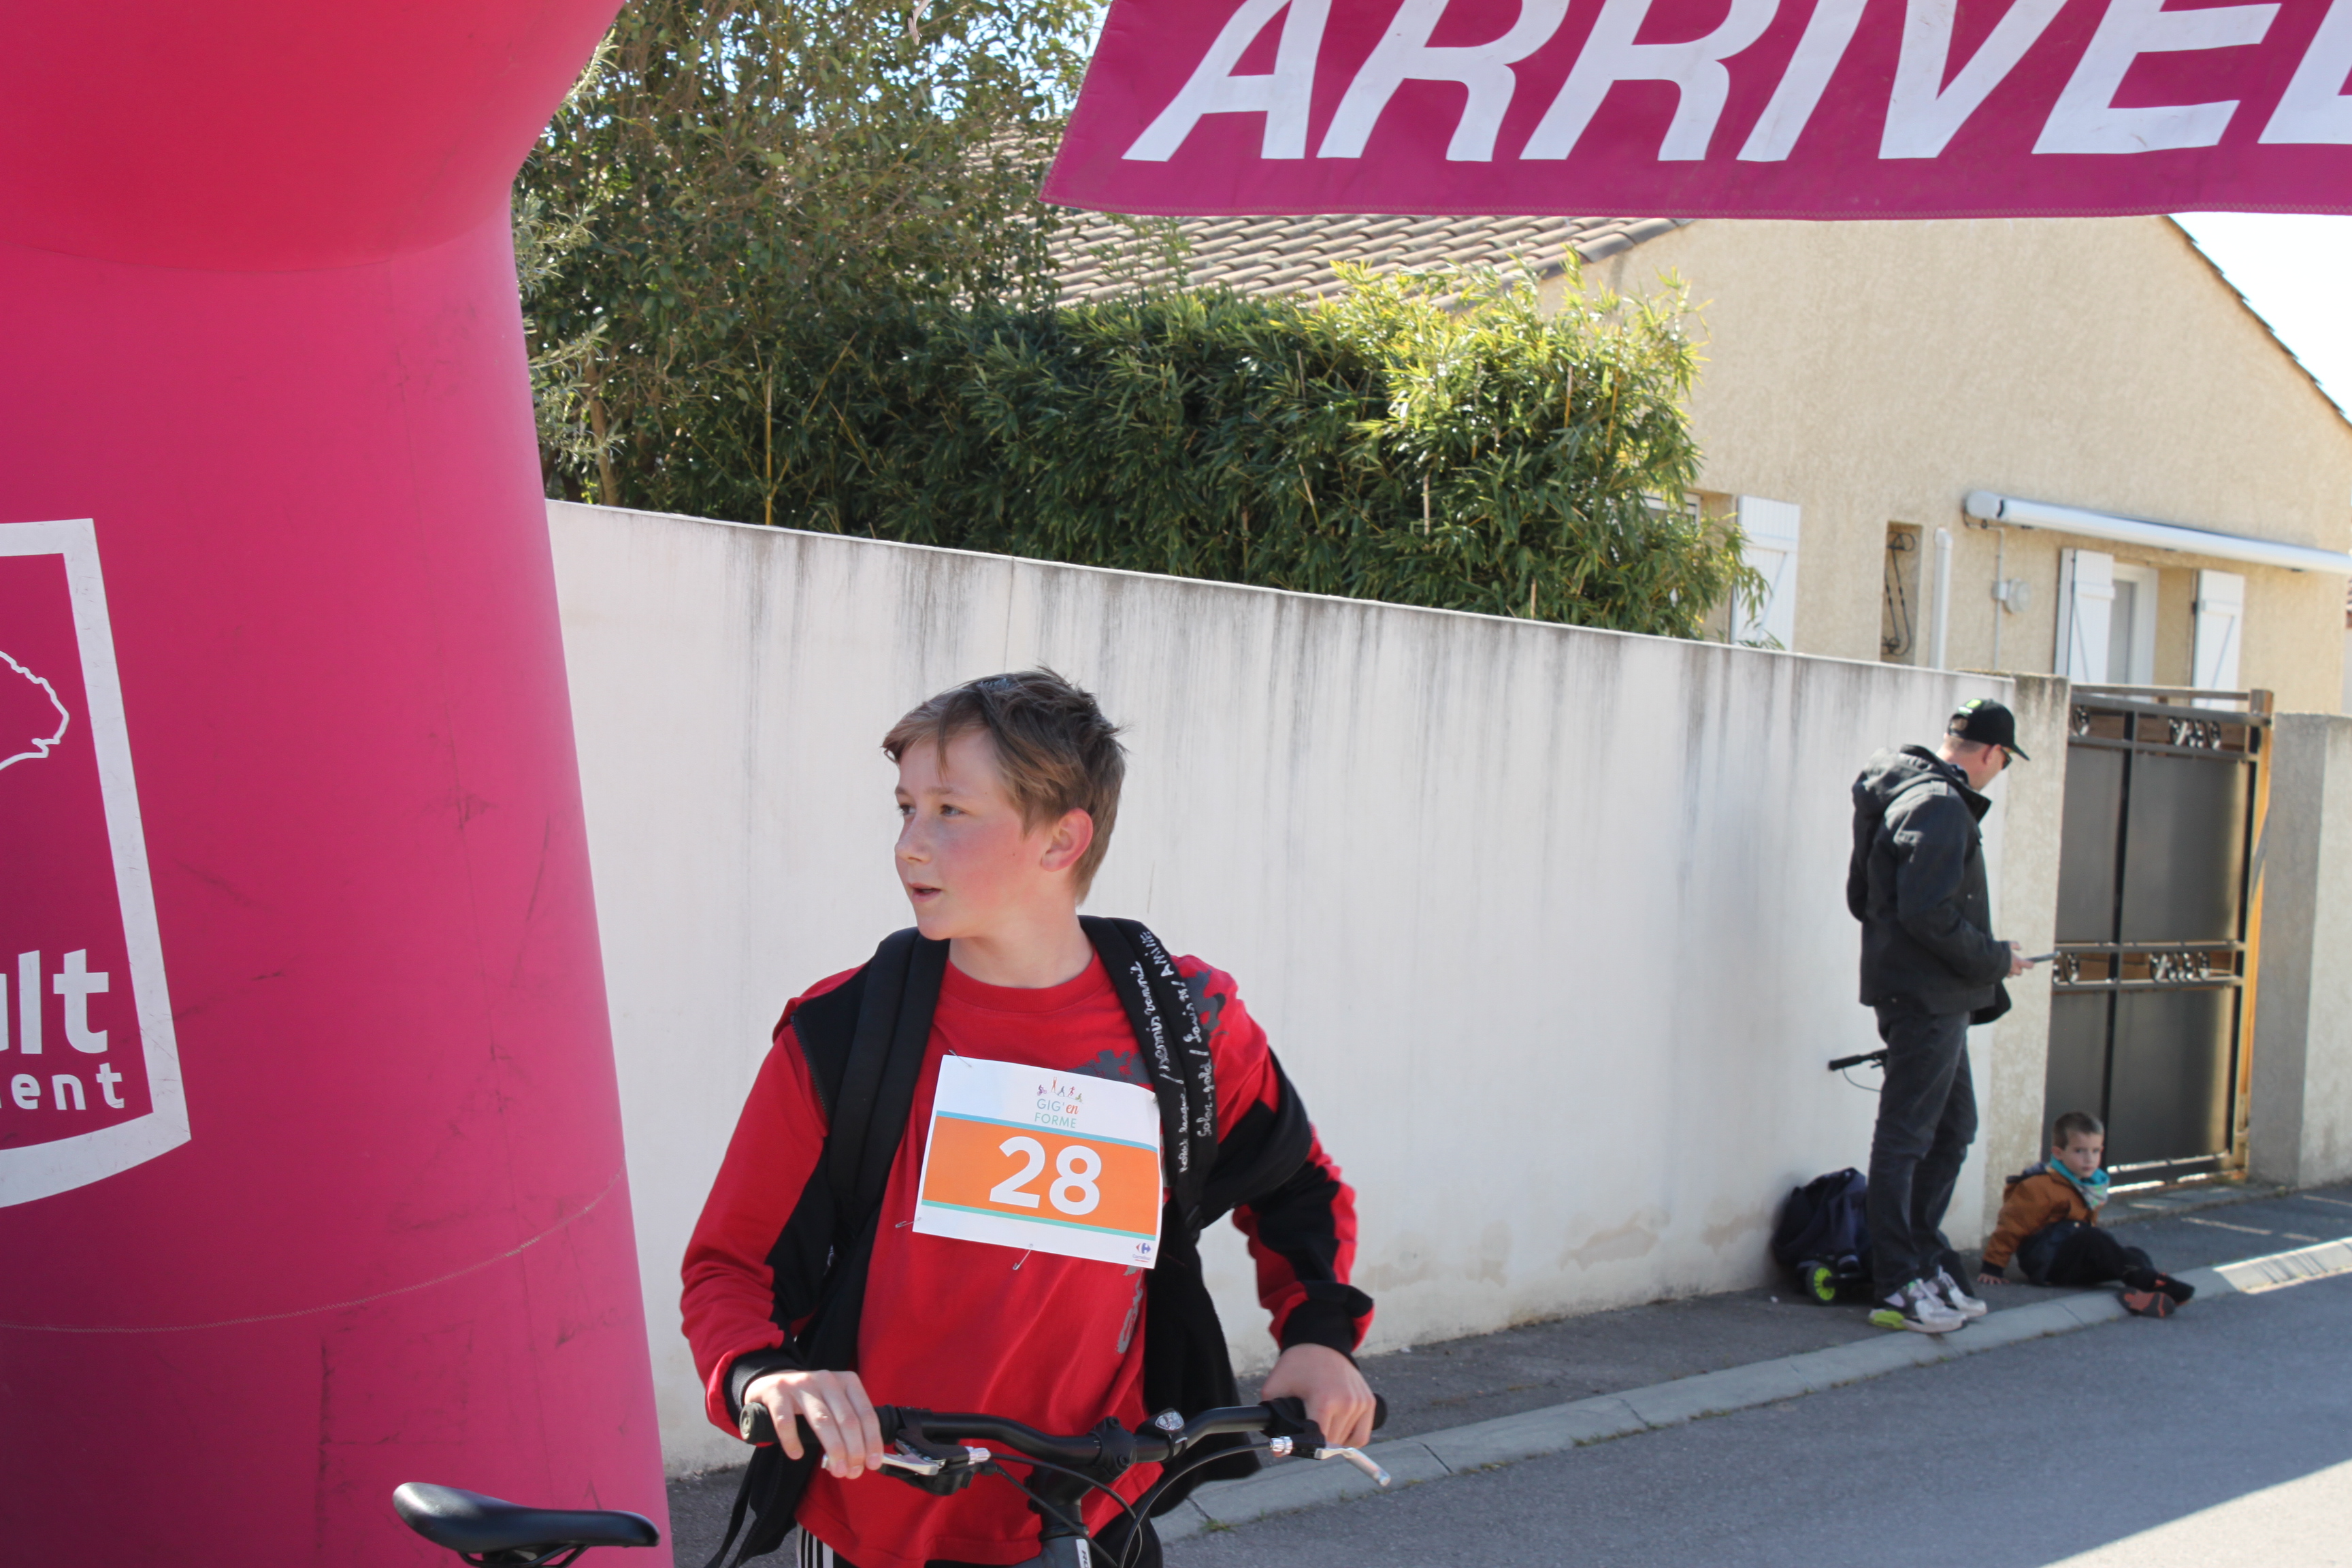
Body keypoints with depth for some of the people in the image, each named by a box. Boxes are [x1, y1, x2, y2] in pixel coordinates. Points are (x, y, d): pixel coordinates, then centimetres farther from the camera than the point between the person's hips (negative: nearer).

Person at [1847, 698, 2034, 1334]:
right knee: (1905, 1136, -4)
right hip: (1926, 999, -10)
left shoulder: (1909, 793, 15)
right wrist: (1996, 958, -11)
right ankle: (1898, 1289, 1)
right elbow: (1930, 916, -25)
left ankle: (1925, 1263, 24)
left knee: (1953, 1127, 17)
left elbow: (1861, 897, 20)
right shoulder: (1940, 806, -17)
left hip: (1939, 999, 10)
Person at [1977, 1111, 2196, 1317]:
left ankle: (2138, 1292, -44)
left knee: (2134, 1255, -13)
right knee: (2093, 1239, -30)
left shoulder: (2094, 1186, 15)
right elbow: (2011, 1226, -9)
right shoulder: (2039, 1188, -10)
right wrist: (1992, 1267, -9)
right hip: (2045, 1263, -8)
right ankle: (2149, 1281, -38)